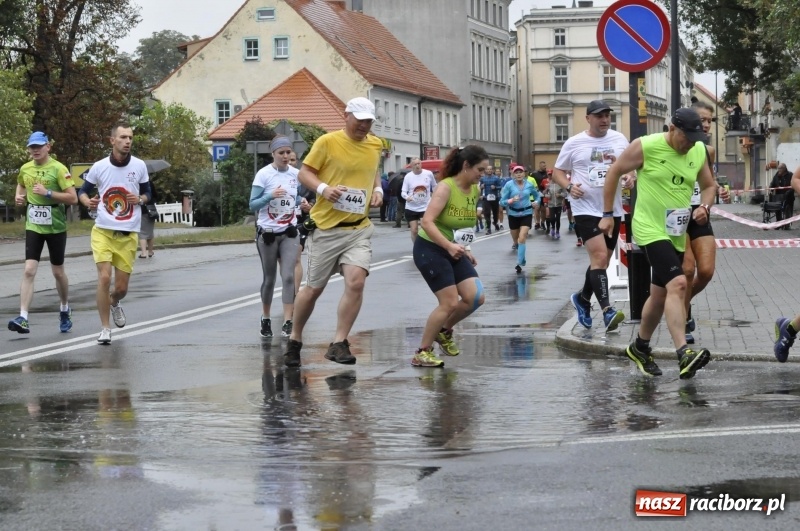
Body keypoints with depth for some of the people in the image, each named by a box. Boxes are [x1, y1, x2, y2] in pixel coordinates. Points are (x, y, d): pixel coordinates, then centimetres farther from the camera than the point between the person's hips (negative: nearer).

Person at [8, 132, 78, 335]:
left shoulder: (58, 169, -11)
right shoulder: (25, 168, 4)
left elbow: (73, 198, -15)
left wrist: (47, 193, -23)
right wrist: (19, 196, 8)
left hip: (55, 227, -3)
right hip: (33, 226, 3)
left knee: (58, 271, 11)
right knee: (29, 270, -10)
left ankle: (65, 310, 36)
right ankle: (23, 319, -16)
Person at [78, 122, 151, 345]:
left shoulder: (139, 166, 0)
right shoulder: (99, 167, -3)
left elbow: (147, 193, 12)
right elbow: (82, 191, 9)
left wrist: (140, 199, -10)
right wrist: (87, 201, -13)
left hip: (128, 235, 2)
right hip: (103, 231, -1)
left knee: (122, 288, 3)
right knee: (104, 277, -16)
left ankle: (114, 303, 41)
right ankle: (105, 329, -3)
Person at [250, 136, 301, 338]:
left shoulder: (296, 174, 2)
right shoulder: (264, 174, -9)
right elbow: (252, 205, -10)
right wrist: (270, 195, -26)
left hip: (289, 233, 2)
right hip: (267, 233, -2)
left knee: (288, 276, -10)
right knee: (269, 278, 8)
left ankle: (287, 322, -12)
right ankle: (266, 318, 27)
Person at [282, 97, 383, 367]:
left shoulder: (375, 145, 7)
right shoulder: (327, 142, -7)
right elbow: (304, 172, -3)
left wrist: (378, 189, 5)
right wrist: (324, 188, -21)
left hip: (359, 228, 3)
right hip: (327, 226, -3)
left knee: (356, 282, -17)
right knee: (314, 288, 7)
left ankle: (339, 344, -8)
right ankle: (294, 339, 28)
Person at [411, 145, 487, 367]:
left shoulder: (475, 191, 2)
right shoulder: (446, 187, -21)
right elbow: (427, 222, -29)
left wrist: (465, 249, 11)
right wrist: (449, 246, -37)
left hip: (454, 250, 7)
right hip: (430, 249, -7)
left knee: (475, 298, -3)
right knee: (450, 303, -11)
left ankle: (444, 331, 23)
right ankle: (422, 353, 4)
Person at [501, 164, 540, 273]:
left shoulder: (529, 185, -3)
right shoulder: (509, 185, -10)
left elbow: (537, 196, 17)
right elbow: (502, 201, -11)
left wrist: (536, 202, -4)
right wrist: (511, 200, -29)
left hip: (526, 214, -1)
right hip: (513, 214, 1)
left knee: (522, 238, -14)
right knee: (516, 239, 16)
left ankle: (520, 263, -10)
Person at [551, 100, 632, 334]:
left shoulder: (620, 140, 7)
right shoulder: (574, 143, -1)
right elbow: (557, 172, 7)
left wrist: (630, 178, -7)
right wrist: (569, 187, -13)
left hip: (613, 210, 5)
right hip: (586, 209, -5)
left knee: (603, 261, 14)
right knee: (599, 256, -19)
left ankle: (583, 298, 38)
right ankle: (607, 310, -24)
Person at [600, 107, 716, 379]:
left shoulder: (699, 151, 3)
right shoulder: (646, 146, -13)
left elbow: (709, 185, 17)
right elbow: (614, 172, -3)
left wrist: (704, 207, -5)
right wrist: (607, 214, -2)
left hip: (677, 234, 7)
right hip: (651, 230, -7)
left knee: (660, 295, 16)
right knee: (677, 284, -24)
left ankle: (640, 347, 36)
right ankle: (684, 354, -31)